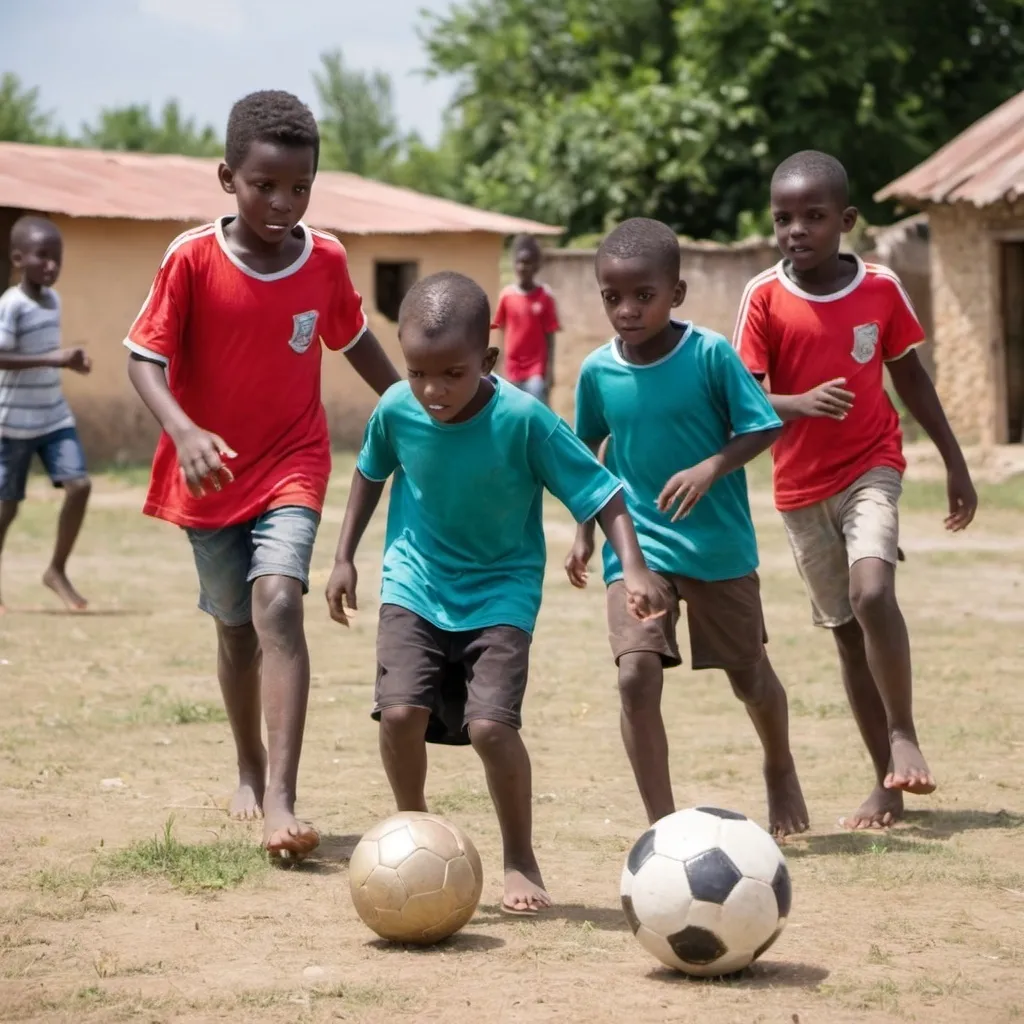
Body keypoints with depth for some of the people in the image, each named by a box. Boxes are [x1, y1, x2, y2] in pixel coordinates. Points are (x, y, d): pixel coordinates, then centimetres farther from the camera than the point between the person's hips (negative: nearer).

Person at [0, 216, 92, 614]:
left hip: (55, 416, 6)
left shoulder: (53, 300, 7)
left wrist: (70, 360, 1)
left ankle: (57, 570, 6)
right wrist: (52, 359, -29)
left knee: (79, 484, -9)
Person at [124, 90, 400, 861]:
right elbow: (145, 358, -13)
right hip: (210, 473, 0)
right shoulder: (192, 260, -14)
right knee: (236, 627, 14)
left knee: (278, 603, -22)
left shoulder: (326, 260, -6)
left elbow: (356, 342, 11)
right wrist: (183, 431, -31)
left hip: (293, 465, 0)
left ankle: (281, 799, -28)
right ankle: (251, 770, 38)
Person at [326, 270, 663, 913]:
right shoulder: (397, 410, -12)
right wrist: (345, 557, 14)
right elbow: (372, 472, 11)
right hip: (416, 584, 3)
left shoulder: (525, 420, -23)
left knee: (491, 723, -18)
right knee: (400, 710, -16)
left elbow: (602, 493, -17)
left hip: (501, 591, -3)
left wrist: (634, 568, -30)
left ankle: (521, 859, 5)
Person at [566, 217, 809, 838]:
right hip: (638, 545, 1)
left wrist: (709, 469, -25)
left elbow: (762, 429, -10)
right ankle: (663, 824, -6)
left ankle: (781, 771, 46)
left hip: (720, 546, -1)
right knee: (637, 675, -17)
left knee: (749, 675, 14)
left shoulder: (711, 354, -14)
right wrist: (586, 532, 10)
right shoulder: (597, 372, -4)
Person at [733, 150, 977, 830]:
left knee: (872, 594, -26)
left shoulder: (881, 289, -5)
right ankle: (889, 783, 17)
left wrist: (955, 463, 12)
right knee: (848, 633, 8)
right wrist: (801, 404, -31)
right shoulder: (765, 297, -8)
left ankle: (903, 734, -8)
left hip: (871, 467, -1)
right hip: (801, 487, 1)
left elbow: (910, 376, 8)